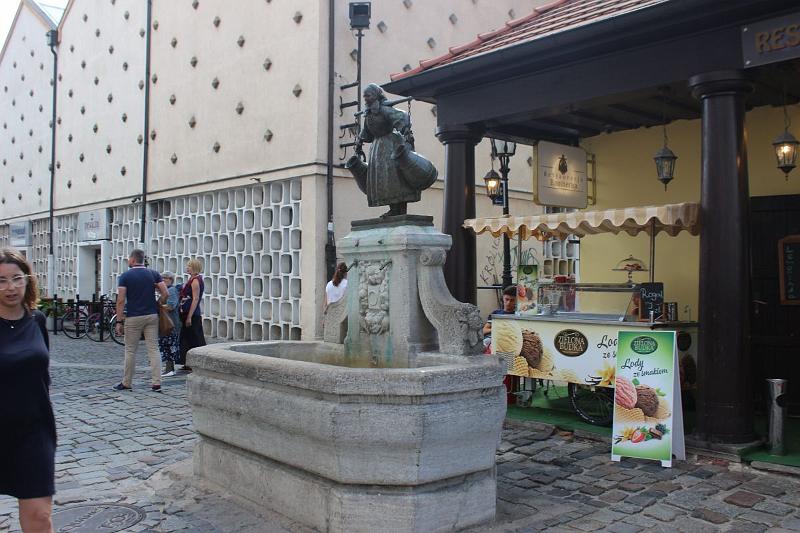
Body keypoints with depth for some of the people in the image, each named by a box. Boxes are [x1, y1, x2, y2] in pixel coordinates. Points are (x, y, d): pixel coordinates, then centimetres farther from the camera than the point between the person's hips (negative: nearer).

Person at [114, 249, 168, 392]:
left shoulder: (125, 276, -5)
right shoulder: (154, 274, 4)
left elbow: (121, 300, -9)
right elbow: (165, 293, -3)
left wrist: (119, 321, -7)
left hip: (133, 317, -3)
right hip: (152, 316, 3)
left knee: (130, 351, 8)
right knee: (153, 349, 2)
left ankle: (126, 383, 17)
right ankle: (157, 383, -3)